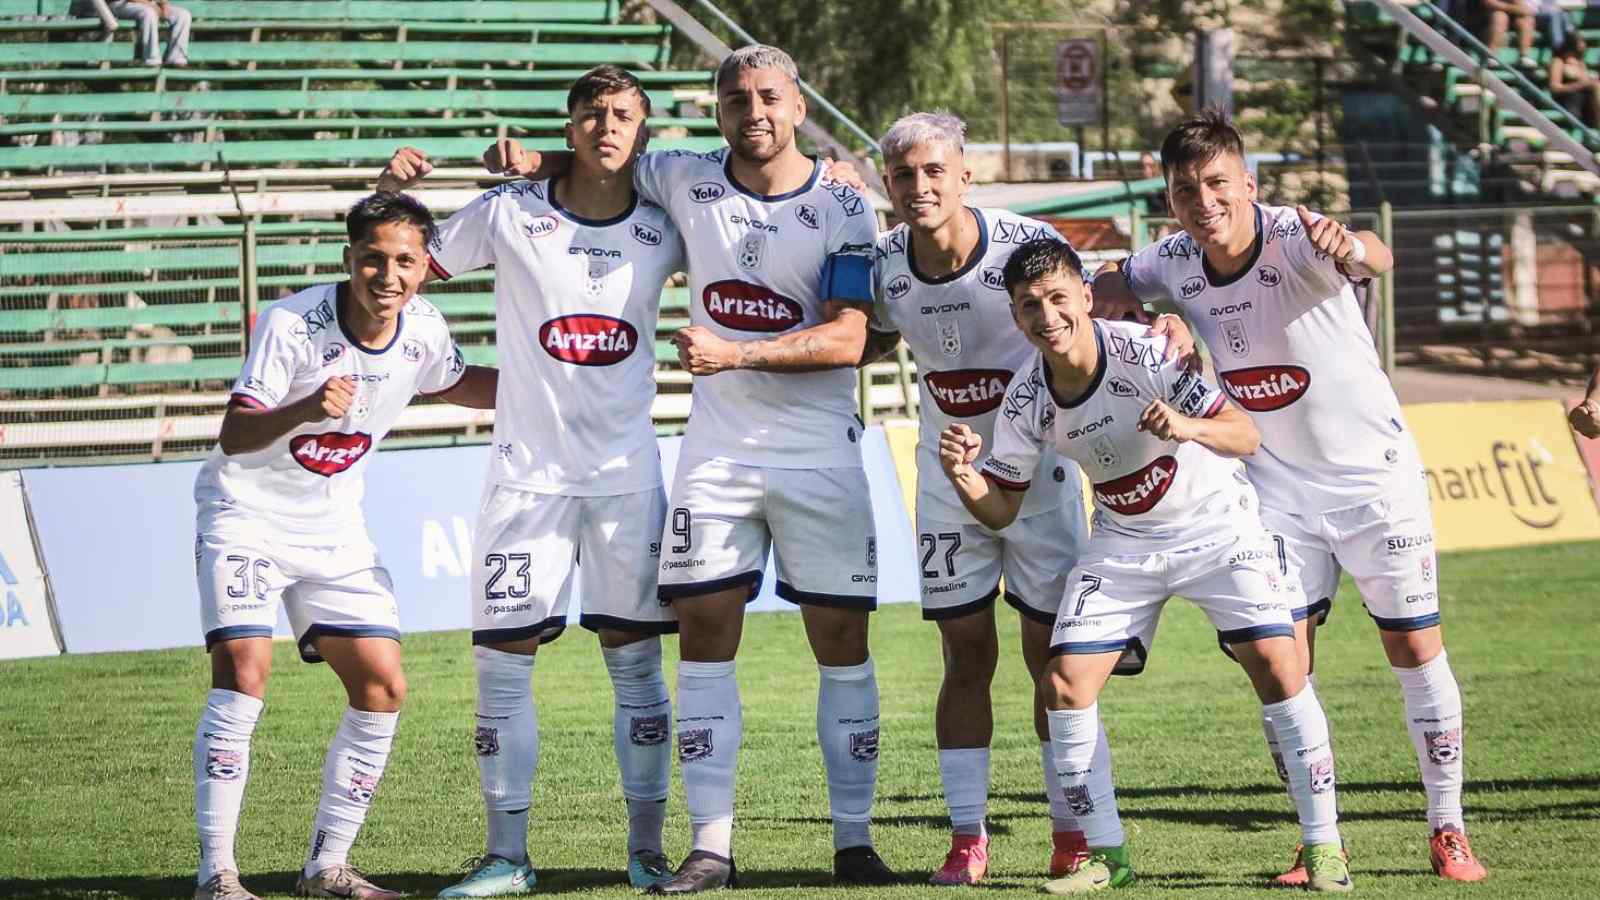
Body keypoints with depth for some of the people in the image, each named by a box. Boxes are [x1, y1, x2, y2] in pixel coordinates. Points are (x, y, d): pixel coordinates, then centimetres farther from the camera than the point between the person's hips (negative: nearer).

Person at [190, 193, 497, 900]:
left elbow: (457, 385, 18)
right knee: (243, 673, -22)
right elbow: (234, 434, -28)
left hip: (333, 527, 6)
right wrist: (306, 409, -47)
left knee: (383, 688, -1)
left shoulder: (423, 330, -6)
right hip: (247, 515, -6)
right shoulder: (292, 323, -23)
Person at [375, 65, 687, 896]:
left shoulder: (663, 229, 2)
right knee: (501, 657, -2)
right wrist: (391, 194, -12)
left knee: (636, 659, 3)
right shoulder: (509, 215, -3)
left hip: (627, 473, 1)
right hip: (527, 472, -1)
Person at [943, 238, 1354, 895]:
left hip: (1216, 527, -4)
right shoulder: (1027, 400, -12)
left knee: (1278, 666, -18)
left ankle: (1322, 845, -6)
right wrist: (963, 477, -25)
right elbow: (1001, 510, -3)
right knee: (1065, 685, -9)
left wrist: (1188, 427, -47)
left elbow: (1246, 435, -26)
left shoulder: (1146, 351, -24)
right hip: (1124, 541, 4)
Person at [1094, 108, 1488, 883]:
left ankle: (1448, 832, 12)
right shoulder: (1174, 264, -9)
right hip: (1277, 486, 4)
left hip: (1374, 473, -4)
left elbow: (1378, 261, -47)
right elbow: (1104, 289, 13)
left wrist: (1353, 248, -71)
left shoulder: (1294, 238, -25)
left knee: (1415, 647, 0)